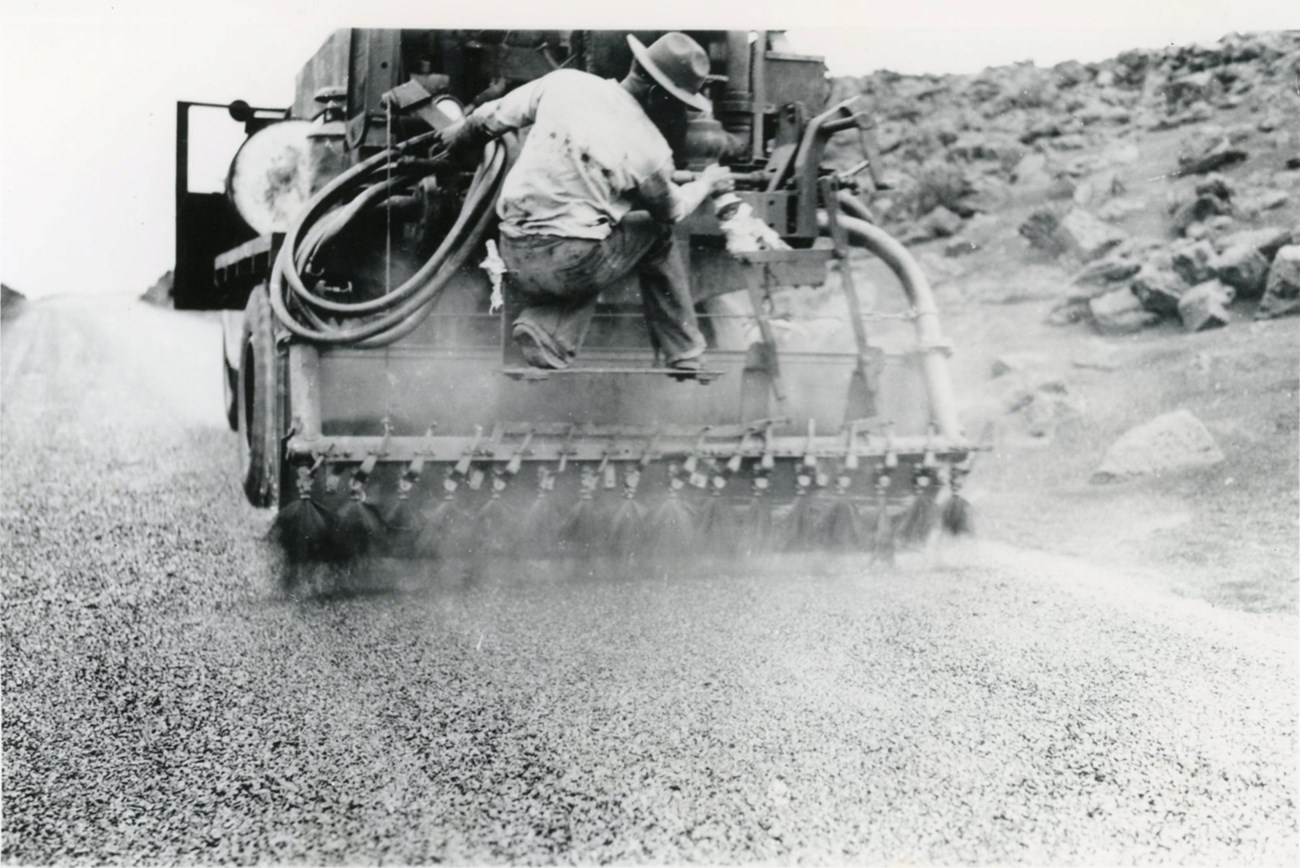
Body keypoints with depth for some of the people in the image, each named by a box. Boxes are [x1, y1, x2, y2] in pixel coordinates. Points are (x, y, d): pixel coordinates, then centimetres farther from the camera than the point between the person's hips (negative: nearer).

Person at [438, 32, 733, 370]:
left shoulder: (564, 82, 0)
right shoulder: (650, 151, -9)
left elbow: (491, 117, 12)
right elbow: (671, 209, 11)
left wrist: (456, 136, 32)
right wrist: (706, 184, 30)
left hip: (516, 258, 5)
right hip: (569, 265, -4)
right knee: (656, 231, 19)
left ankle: (543, 328, 3)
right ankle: (684, 360, 23)